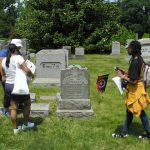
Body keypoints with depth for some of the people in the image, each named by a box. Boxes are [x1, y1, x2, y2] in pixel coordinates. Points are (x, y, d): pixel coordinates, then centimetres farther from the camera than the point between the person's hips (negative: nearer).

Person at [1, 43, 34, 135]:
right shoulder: (18, 58, -16)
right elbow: (27, 70, -25)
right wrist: (31, 74, -6)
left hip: (8, 86, 6)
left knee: (13, 108, 13)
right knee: (27, 103, 16)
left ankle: (15, 128, 21)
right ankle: (26, 124, 24)